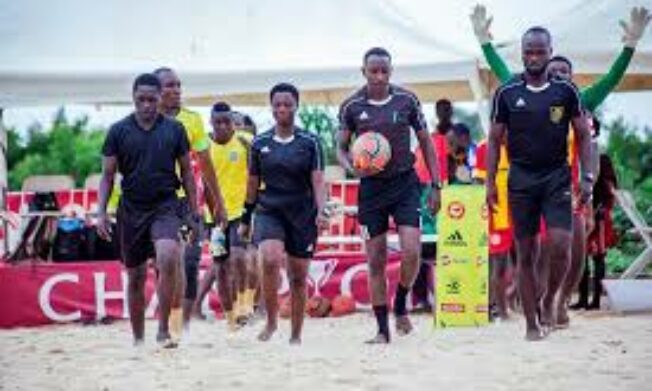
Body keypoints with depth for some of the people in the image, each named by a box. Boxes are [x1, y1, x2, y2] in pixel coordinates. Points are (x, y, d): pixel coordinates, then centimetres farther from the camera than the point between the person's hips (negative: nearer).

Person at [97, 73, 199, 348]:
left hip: (165, 206, -1)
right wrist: (101, 212, -4)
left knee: (168, 259, -26)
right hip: (131, 209, 1)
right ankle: (138, 339, 20)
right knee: (136, 276, 8)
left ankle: (163, 330, -17)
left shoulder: (174, 129, 2)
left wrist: (194, 213, 6)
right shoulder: (119, 131, 2)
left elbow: (186, 172, 8)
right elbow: (108, 175, 5)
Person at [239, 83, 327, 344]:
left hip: (302, 214, 0)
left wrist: (321, 211, -22)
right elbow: (253, 184, 12)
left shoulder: (310, 143, -1)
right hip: (269, 212, 0)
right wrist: (245, 219, 16)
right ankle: (271, 321, -9)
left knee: (298, 277, 5)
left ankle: (296, 336, 18)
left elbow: (317, 181, -7)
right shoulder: (260, 143, 4)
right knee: (270, 260, -26)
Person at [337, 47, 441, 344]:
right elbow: (341, 147, 5)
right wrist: (352, 168, -17)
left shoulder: (407, 100, -1)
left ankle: (401, 307, 13)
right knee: (376, 261, 2)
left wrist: (435, 186, 1)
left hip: (404, 183, 0)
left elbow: (425, 142, 6)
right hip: (371, 186, 0)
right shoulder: (352, 106, -2)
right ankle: (382, 330, 10)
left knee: (411, 252, -14)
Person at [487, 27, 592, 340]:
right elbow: (495, 140, 6)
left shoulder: (566, 91, 1)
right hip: (521, 178, 1)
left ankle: (549, 300, 13)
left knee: (560, 245, -15)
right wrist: (490, 182, -1)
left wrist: (587, 177, -4)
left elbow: (583, 136, 5)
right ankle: (532, 323, 12)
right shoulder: (507, 94, 1)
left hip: (557, 177, 0)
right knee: (525, 253, 3)